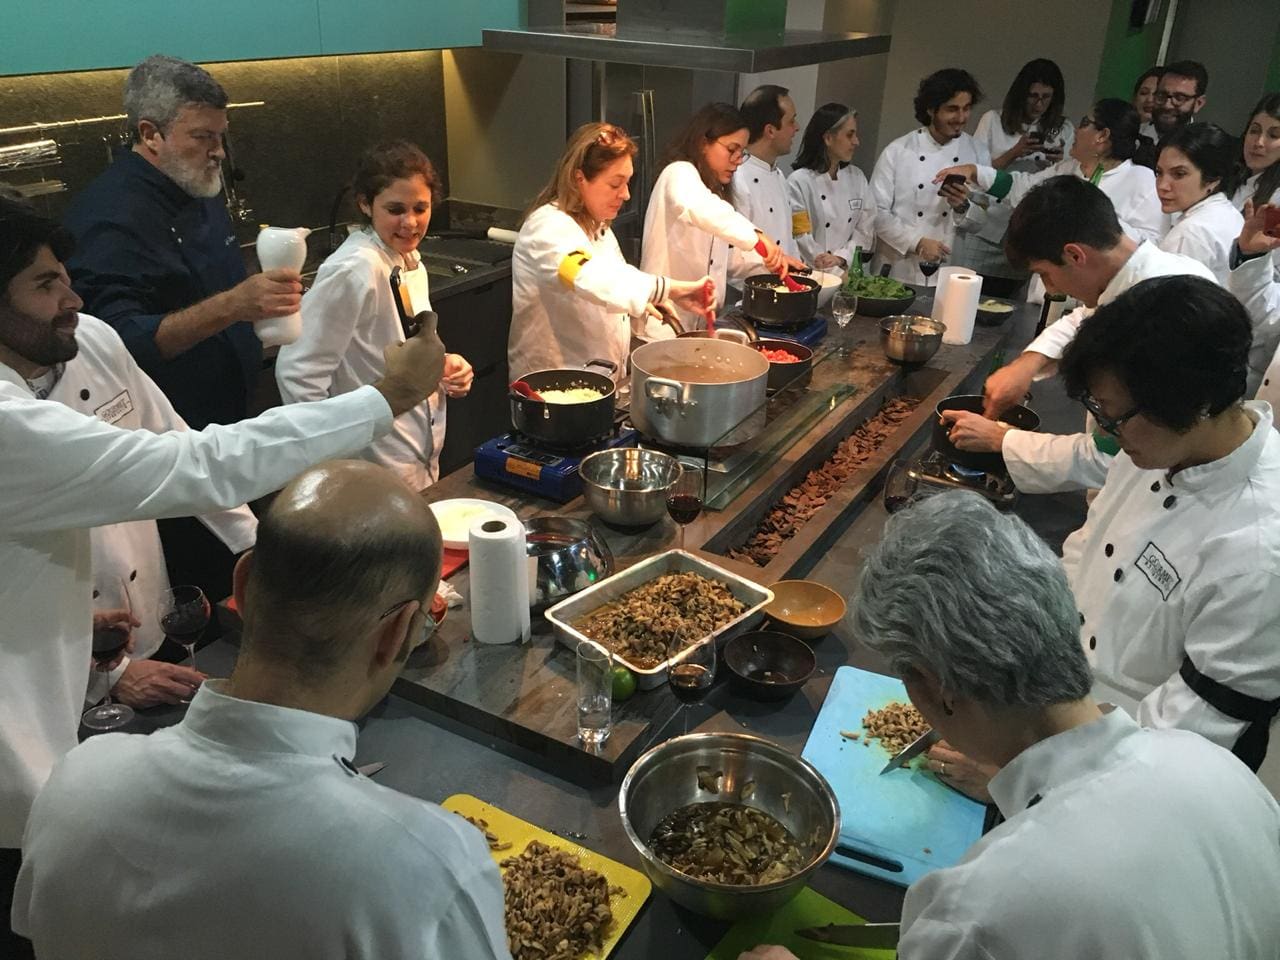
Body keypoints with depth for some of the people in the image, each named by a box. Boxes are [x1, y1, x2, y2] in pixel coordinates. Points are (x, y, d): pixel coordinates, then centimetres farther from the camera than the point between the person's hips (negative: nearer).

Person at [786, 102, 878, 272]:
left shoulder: (857, 178, 11)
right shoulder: (799, 181, -8)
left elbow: (865, 231, 9)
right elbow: (801, 240, -10)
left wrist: (840, 258, -7)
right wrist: (835, 272, -14)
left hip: (848, 275, 4)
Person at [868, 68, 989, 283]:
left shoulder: (977, 153, 3)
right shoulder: (898, 151, -5)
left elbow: (980, 220, 6)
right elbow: (877, 211, -7)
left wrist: (963, 207, -16)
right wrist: (917, 242, -17)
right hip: (897, 272, -2)